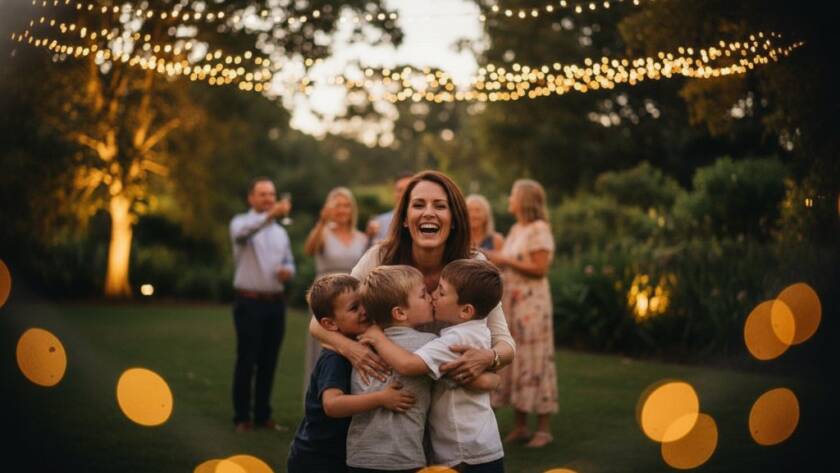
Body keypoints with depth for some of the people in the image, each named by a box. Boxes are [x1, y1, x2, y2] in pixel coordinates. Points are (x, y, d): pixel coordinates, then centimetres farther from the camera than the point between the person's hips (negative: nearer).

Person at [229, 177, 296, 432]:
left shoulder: (280, 232, 16)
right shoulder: (241, 222, -3)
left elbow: (290, 263, 21)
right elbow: (244, 232, -28)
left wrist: (287, 271, -4)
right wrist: (270, 215, -46)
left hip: (275, 303, 5)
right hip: (249, 302, -5)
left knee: (269, 362, 8)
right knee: (246, 361, -2)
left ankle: (263, 414, 17)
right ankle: (242, 417, 7)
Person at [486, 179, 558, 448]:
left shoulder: (539, 229, -9)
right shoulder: (516, 229, 15)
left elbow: (540, 268, -16)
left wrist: (505, 260, -15)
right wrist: (493, 260, 2)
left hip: (531, 303, -8)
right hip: (510, 302, 8)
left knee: (534, 361, -4)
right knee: (513, 360, 7)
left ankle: (544, 428, 3)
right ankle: (520, 426, 13)